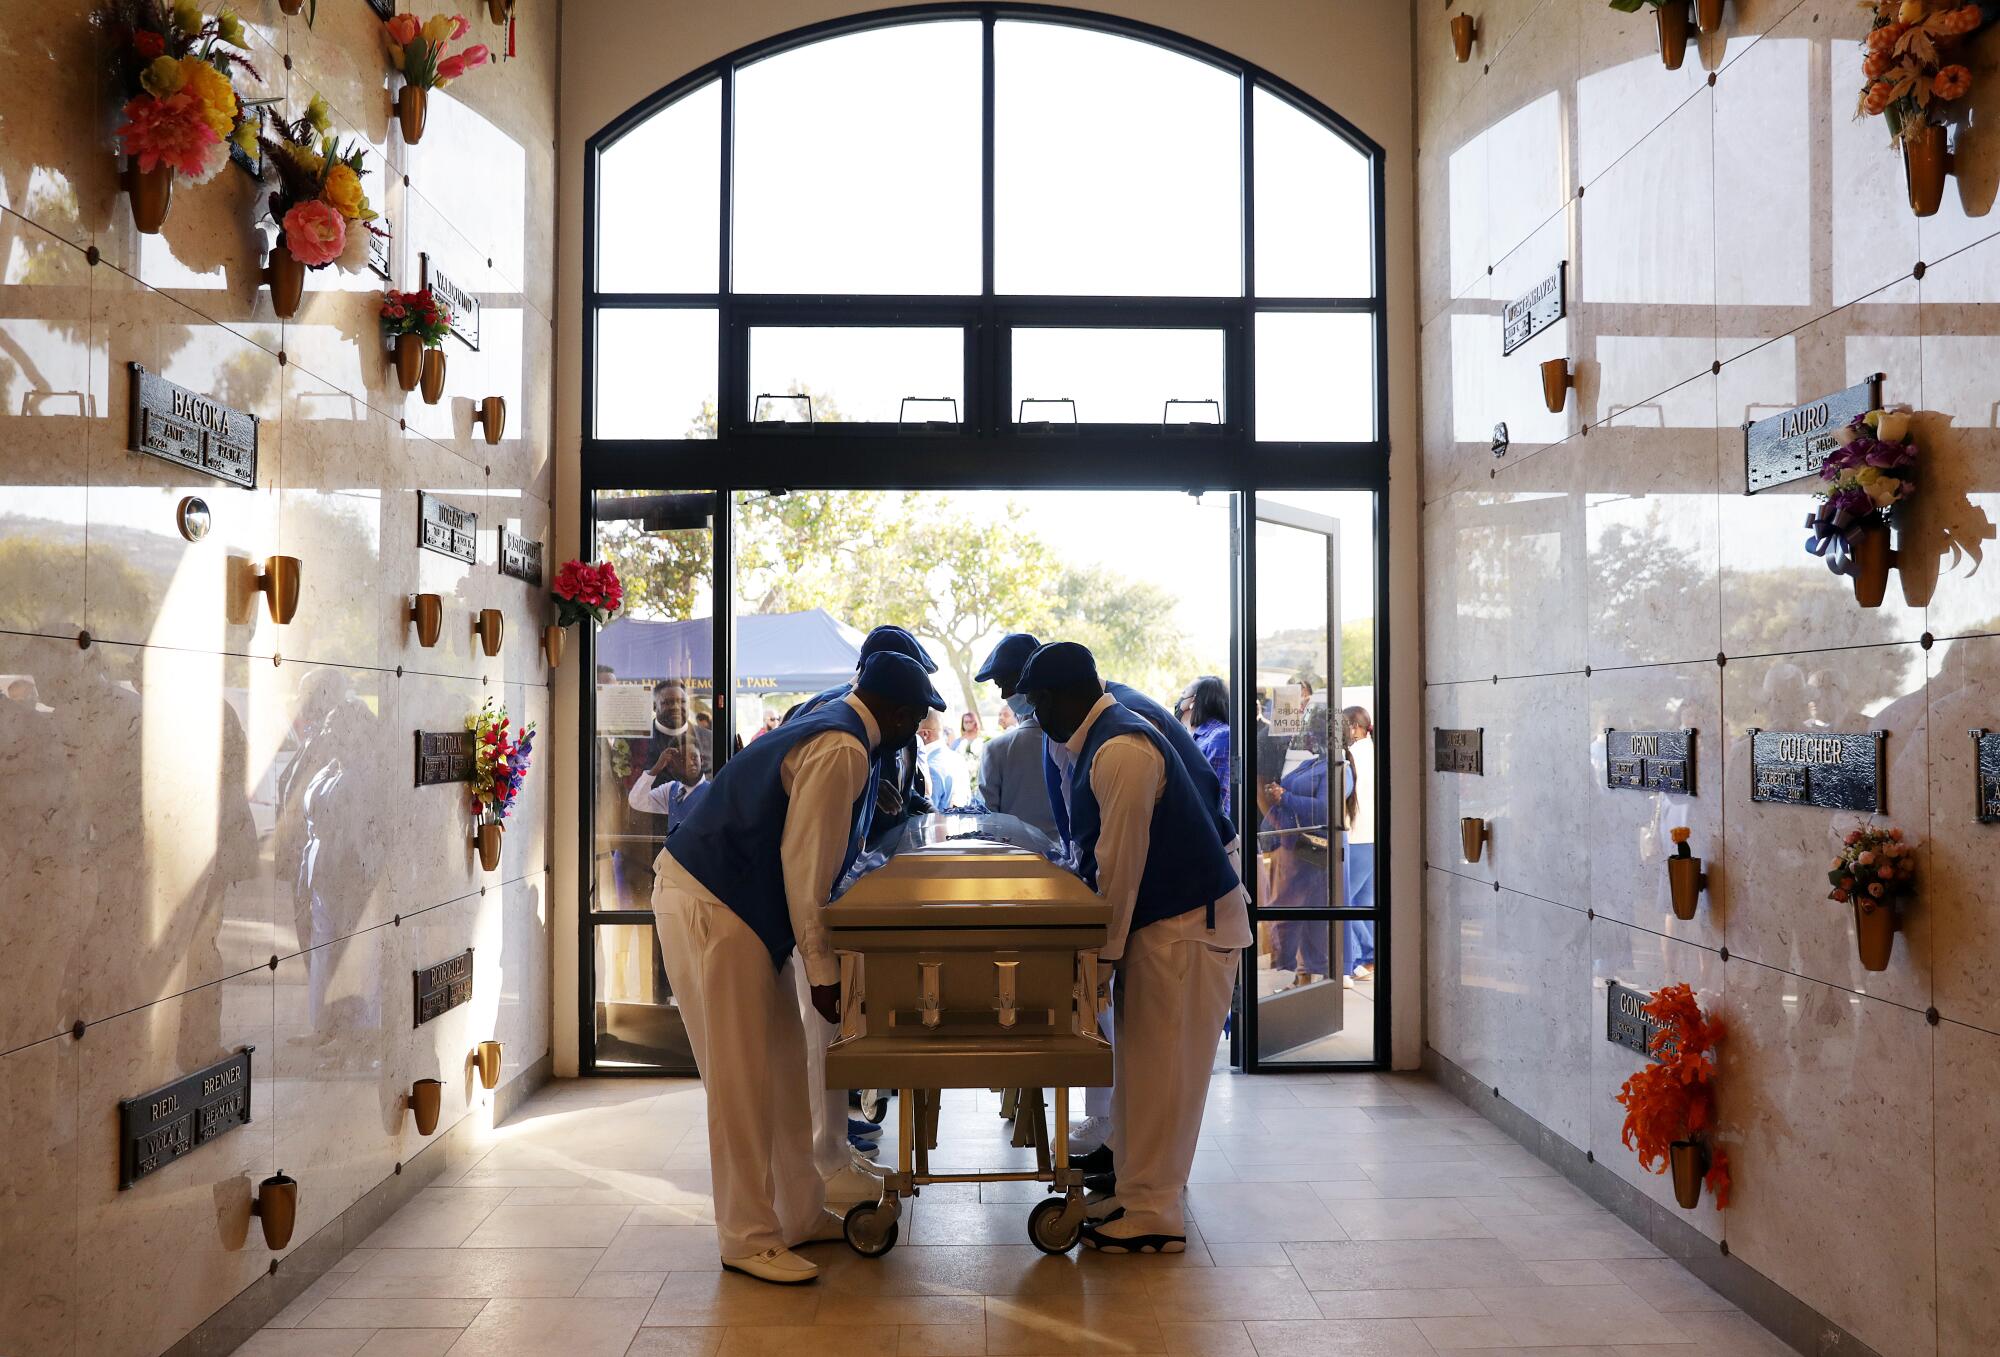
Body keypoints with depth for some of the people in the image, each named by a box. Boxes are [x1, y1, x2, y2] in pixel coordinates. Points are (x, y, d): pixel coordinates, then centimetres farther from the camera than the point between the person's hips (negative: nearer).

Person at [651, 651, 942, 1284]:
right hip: (709, 909, -11)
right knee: (741, 1077, -3)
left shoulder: (827, 728, 14)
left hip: (739, 907, 11)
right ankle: (749, 1238, 7)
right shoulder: (842, 751, -19)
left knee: (782, 1064, 14)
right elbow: (805, 864, -20)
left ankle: (800, 1214, 24)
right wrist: (822, 967, -14)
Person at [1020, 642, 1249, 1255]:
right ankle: (1138, 1194, 25)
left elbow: (1120, 862, -22)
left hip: (1188, 925, -10)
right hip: (1157, 922, 10)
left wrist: (1105, 949, -15)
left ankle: (1153, 1216, 6)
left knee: (1160, 1069, -4)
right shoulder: (1089, 746, 12)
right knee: (1140, 1065, 15)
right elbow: (1100, 854, 19)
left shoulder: (1121, 750, -22)